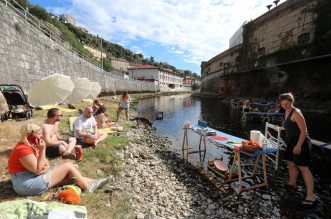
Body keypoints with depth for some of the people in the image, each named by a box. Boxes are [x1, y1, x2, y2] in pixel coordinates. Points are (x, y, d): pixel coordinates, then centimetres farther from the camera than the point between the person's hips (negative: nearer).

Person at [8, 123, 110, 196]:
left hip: (32, 177, 10)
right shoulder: (24, 149, -22)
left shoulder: (31, 145, 10)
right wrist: (42, 150, -24)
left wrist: (45, 168, -14)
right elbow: (38, 169, -22)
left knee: (68, 174, 5)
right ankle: (87, 188, 0)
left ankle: (94, 182, 6)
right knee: (68, 166, -12)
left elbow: (46, 164, 9)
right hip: (28, 184, -10)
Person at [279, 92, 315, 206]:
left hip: (301, 142, -10)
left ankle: (310, 197, -7)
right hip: (292, 142, 10)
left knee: (303, 167, -11)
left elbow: (304, 131, -20)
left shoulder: (296, 113, -17)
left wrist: (299, 145, -24)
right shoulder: (287, 112, 9)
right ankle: (292, 183, 40)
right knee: (291, 163, 21)